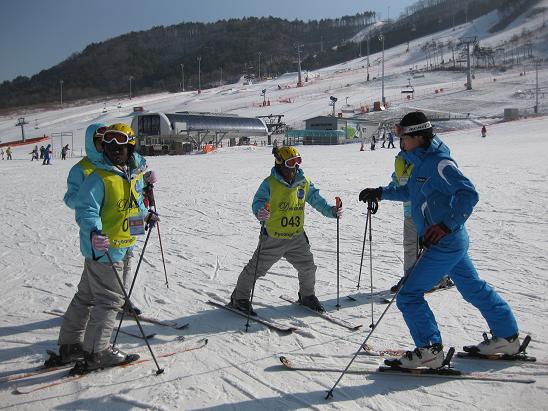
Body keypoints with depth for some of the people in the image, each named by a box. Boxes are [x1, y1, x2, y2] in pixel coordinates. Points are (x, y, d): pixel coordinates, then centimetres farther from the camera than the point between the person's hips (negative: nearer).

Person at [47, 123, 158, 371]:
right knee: (110, 300, -2)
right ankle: (96, 353, 11)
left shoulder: (135, 176, 9)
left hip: (123, 248, 9)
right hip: (103, 249, -8)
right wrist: (94, 231, -39)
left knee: (87, 296, 17)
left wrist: (146, 215, 26)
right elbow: (85, 210, -24)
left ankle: (70, 345, 30)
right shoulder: (98, 178, -17)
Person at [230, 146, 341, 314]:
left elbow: (316, 198, 10)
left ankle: (307, 295, 37)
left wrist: (330, 210, -5)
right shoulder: (269, 183, -13)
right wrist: (260, 212, -44)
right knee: (257, 268, 4)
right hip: (273, 237, -4)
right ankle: (239, 298, 23)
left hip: (297, 237, 5)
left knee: (307, 267, 10)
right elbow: (258, 201, -21)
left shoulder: (304, 182, 3)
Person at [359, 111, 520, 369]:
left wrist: (446, 225, -34)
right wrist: (381, 193, 20)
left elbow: (468, 194, -27)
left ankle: (429, 350, 4)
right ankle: (507, 338, 36)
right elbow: (410, 192, 27)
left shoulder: (438, 162, -19)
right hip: (454, 241, 10)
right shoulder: (422, 162, 10)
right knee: (474, 288, 21)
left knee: (409, 296, -6)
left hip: (444, 243, -10)